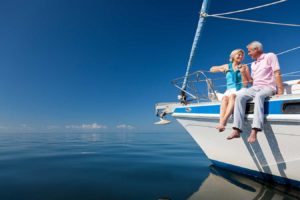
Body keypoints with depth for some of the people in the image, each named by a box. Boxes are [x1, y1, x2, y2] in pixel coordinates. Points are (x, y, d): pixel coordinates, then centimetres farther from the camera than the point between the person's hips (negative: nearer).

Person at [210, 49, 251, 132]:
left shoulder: (244, 67, 11)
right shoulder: (227, 66, 18)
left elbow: (246, 84, 4)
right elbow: (212, 69, 22)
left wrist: (242, 73, -10)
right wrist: (220, 69, 3)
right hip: (230, 90, 2)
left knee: (232, 96, -37)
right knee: (225, 98, -34)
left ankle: (223, 121, -52)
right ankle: (221, 124, -51)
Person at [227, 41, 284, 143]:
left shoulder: (270, 56, 6)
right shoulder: (253, 64, 24)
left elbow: (277, 74, -6)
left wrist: (280, 90, -15)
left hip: (268, 87, -5)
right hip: (255, 88, 5)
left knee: (259, 96, -40)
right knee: (240, 96, -26)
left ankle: (254, 131, -50)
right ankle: (237, 129, -35)